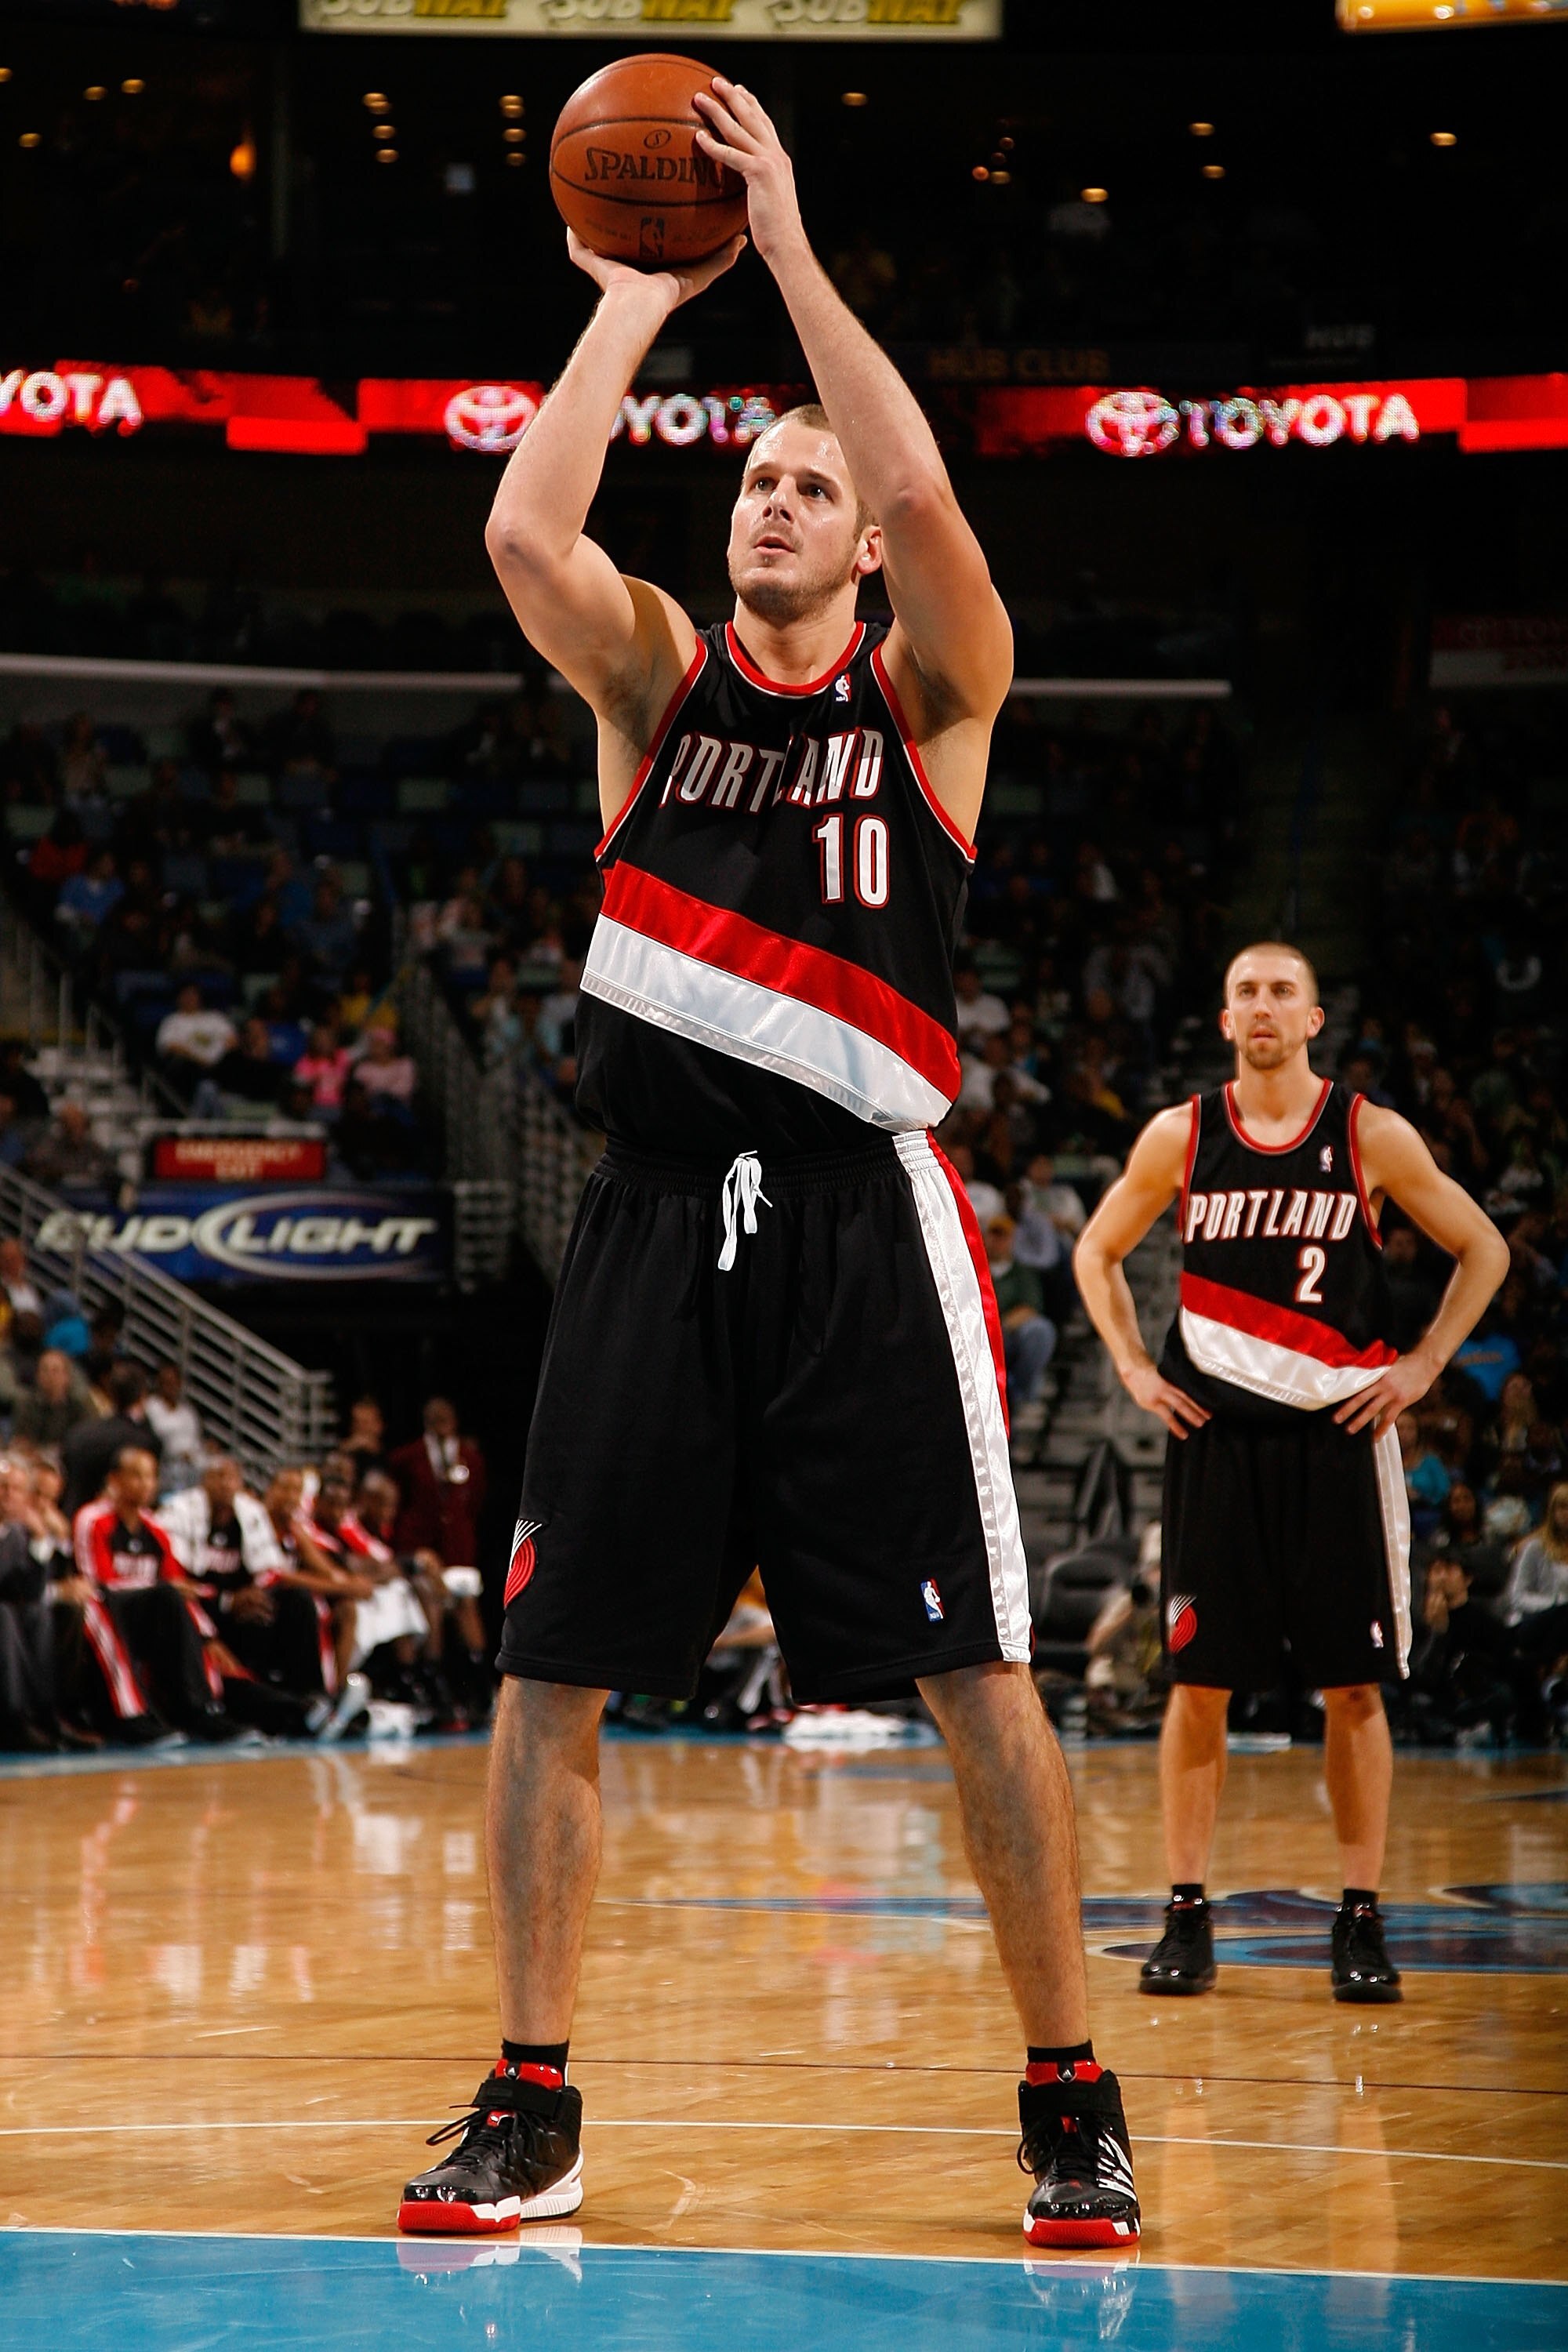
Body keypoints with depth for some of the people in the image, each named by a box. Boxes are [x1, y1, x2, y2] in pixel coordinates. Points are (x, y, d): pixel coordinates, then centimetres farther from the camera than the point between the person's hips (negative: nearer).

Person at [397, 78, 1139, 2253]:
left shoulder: (934, 689, 5)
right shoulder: (656, 674, 13)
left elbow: (919, 487, -14)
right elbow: (525, 533, -7)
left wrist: (790, 248, -10)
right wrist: (638, 297, -3)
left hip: (860, 1213, -3)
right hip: (659, 1210, 3)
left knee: (976, 1671, -4)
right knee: (549, 1668, 1)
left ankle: (1071, 2105, 5)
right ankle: (532, 2111, 10)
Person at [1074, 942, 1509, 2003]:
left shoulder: (1372, 1137, -2)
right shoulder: (1179, 1138, 2)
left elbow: (1484, 1250, 7)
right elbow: (1097, 1251, 16)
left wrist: (1421, 1367, -1)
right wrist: (1135, 1367, 6)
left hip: (1338, 1435, -1)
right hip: (1216, 1436, 1)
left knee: (1353, 1685, 1)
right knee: (1199, 1682, 0)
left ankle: (1362, 1921, 8)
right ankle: (1188, 1918, 8)